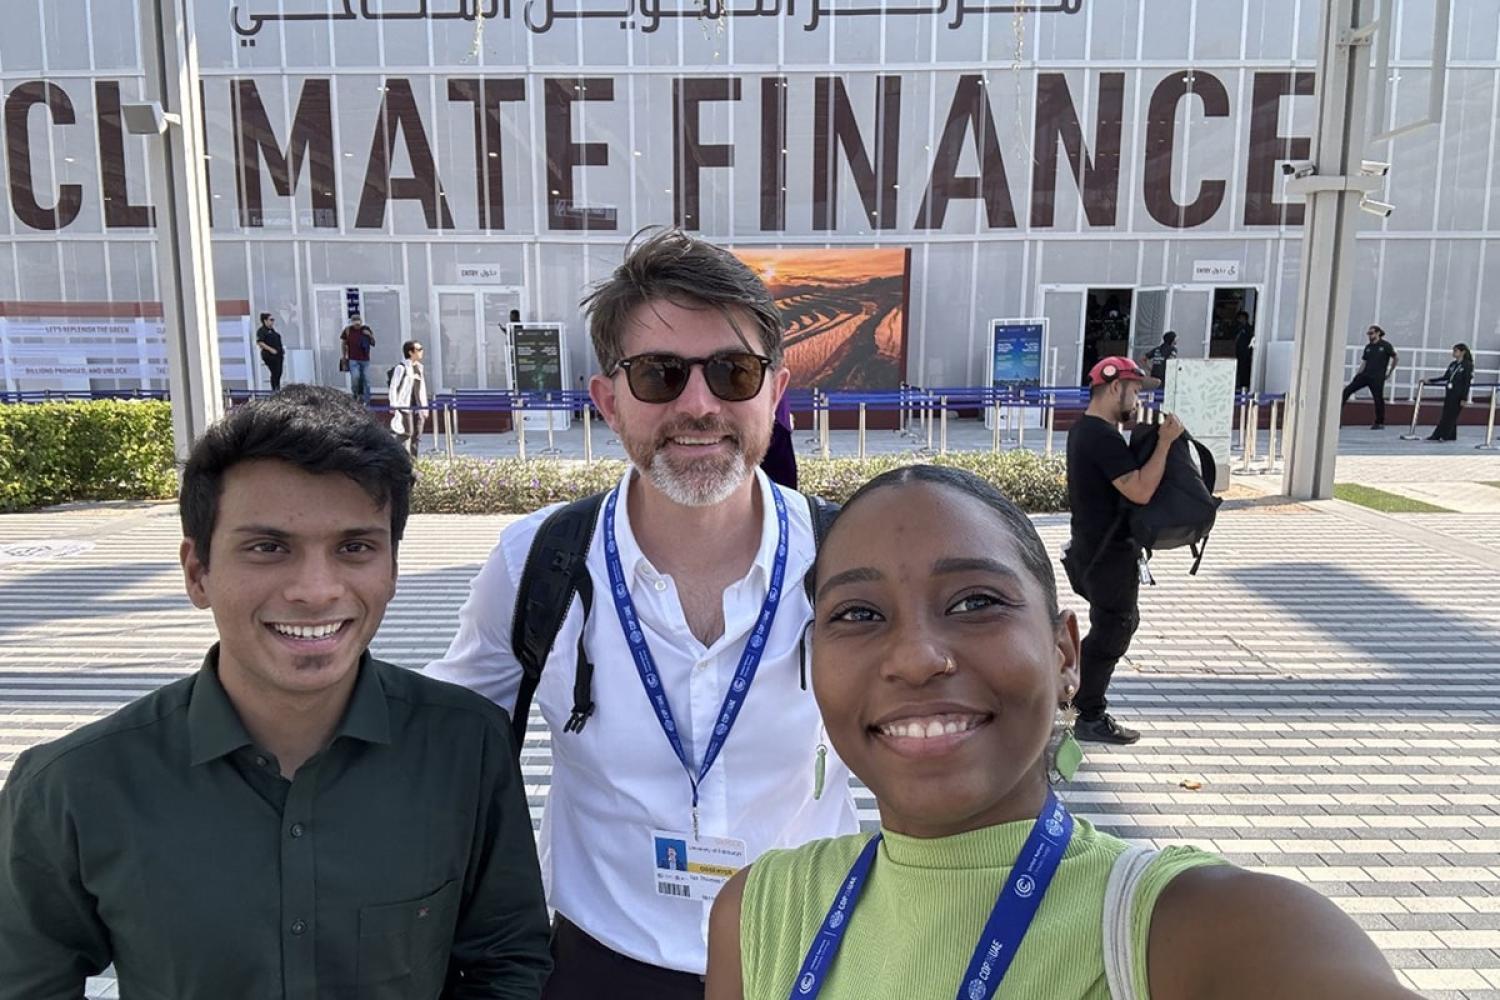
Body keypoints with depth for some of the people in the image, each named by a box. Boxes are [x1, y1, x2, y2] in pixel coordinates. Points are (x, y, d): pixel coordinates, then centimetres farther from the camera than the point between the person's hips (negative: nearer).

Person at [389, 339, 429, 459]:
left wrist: (425, 407, 17)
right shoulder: (401, 368, -7)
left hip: (418, 407, 7)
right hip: (404, 406, -7)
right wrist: (394, 407, -13)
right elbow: (393, 388, -7)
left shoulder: (420, 368, 15)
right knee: (406, 435, -9)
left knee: (417, 436, 7)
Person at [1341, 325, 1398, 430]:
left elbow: (1395, 358, 3)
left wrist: (1390, 372, 5)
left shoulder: (1385, 345, -3)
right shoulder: (1368, 347, 12)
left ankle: (1380, 423, 8)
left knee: (1378, 399, -3)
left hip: (1377, 377, -5)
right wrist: (1356, 375, 9)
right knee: (1347, 390, -7)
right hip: (1365, 374, 5)